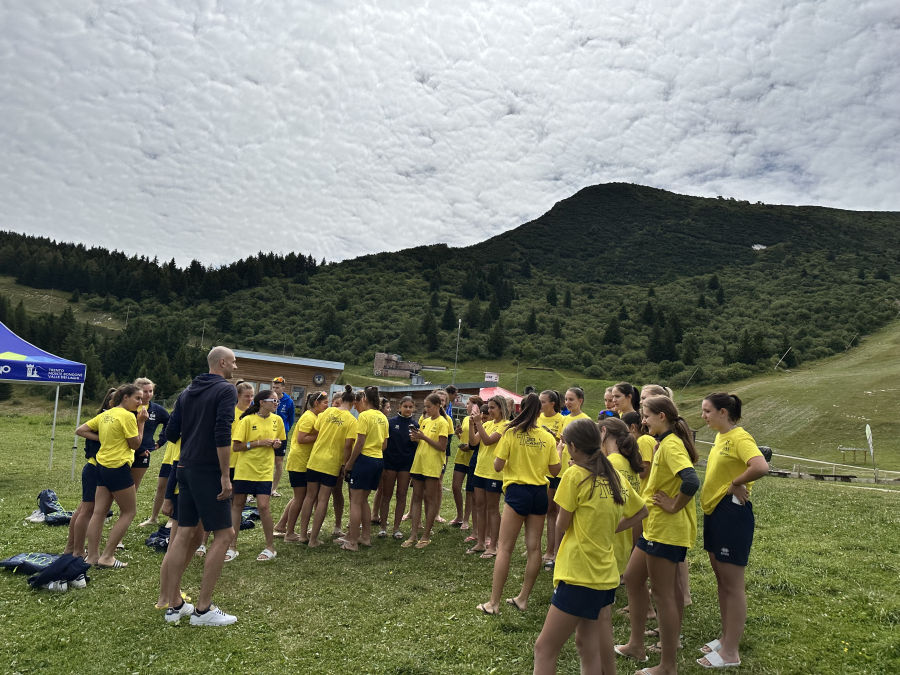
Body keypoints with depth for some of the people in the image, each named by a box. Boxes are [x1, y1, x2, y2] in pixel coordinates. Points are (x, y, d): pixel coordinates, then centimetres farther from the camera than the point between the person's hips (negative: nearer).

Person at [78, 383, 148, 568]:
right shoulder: (127, 416, -14)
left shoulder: (105, 414, 12)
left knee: (99, 512, 10)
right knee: (129, 511, 4)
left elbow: (80, 430, 14)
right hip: (118, 468, -8)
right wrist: (141, 422, -5)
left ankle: (92, 556, 15)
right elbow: (135, 444, -10)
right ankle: (107, 556, 3)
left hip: (102, 465, 9)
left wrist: (101, 439, 9)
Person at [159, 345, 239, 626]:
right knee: (223, 534, 0)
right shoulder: (226, 390, -10)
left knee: (185, 533, 13)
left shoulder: (187, 392, 14)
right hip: (209, 470, -8)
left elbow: (171, 432, 13)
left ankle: (174, 604, 19)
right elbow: (222, 434, -21)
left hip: (186, 468, 8)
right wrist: (225, 475, -18)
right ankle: (203, 609, 3)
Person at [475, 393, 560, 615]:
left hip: (517, 491, -4)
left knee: (504, 548, 1)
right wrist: (558, 451, 20)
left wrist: (503, 459, 11)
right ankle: (523, 598, 21)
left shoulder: (511, 434, -8)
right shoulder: (547, 437, 1)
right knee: (534, 547, 11)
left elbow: (498, 466, -10)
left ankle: (494, 602, 2)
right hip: (540, 493, 4)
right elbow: (555, 470, 4)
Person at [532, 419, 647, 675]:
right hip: (605, 574, 8)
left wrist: (557, 547, 14)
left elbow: (561, 527, -7)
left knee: (544, 648, -1)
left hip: (580, 575, -8)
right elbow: (642, 511, 23)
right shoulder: (616, 478, 7)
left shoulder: (575, 475, -14)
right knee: (589, 647, 17)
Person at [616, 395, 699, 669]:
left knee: (663, 593, 0)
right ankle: (636, 645, 32)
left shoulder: (671, 445, -20)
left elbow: (691, 481, -33)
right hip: (656, 526, 11)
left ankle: (668, 665, 12)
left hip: (666, 529, -11)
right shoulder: (667, 443, 12)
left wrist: (674, 505, -22)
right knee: (632, 578, 18)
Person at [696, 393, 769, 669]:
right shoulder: (720, 437, 10)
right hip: (714, 512, 9)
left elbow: (761, 467, -34)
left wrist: (735, 484, -21)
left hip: (732, 513, -9)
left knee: (733, 585, 2)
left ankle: (731, 653, 13)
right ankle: (726, 637, 33)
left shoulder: (739, 437, -17)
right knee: (721, 580, 18)